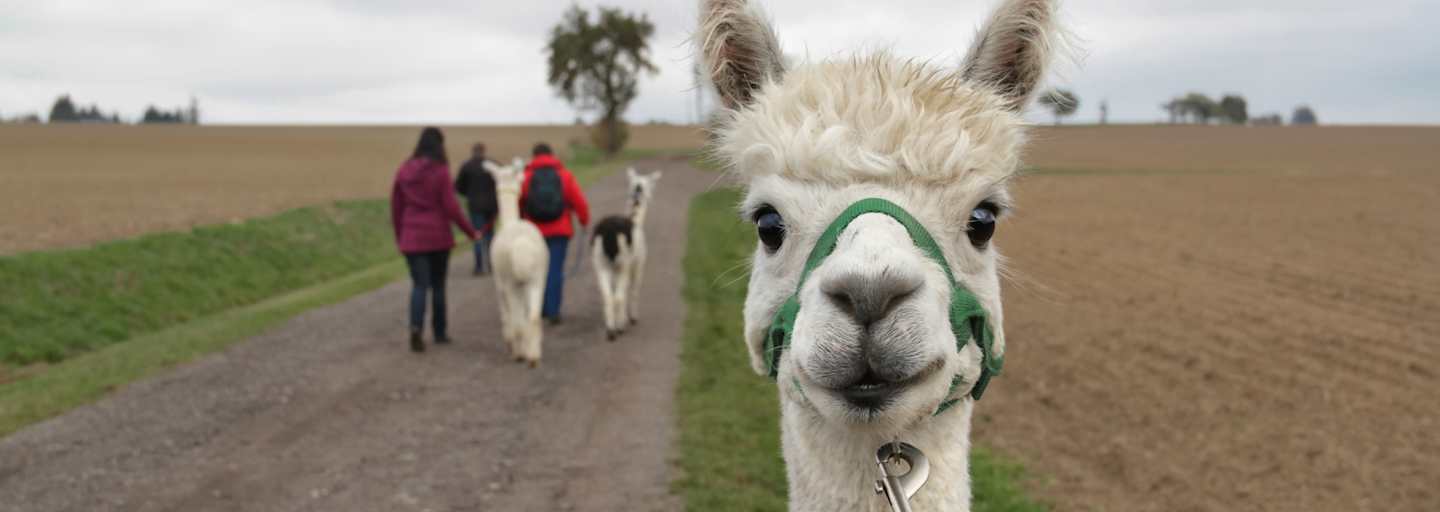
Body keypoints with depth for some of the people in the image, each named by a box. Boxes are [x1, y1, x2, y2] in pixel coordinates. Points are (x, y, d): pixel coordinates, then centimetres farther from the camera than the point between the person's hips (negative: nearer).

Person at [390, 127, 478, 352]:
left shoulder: (404, 171, 3)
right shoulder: (440, 171, -10)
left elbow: (396, 207, 7)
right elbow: (450, 207, -11)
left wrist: (399, 237, 18)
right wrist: (471, 232, -1)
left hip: (412, 238, 2)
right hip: (438, 237, -2)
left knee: (420, 284, 1)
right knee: (438, 284, 13)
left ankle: (415, 327, -23)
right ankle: (439, 332, 22)